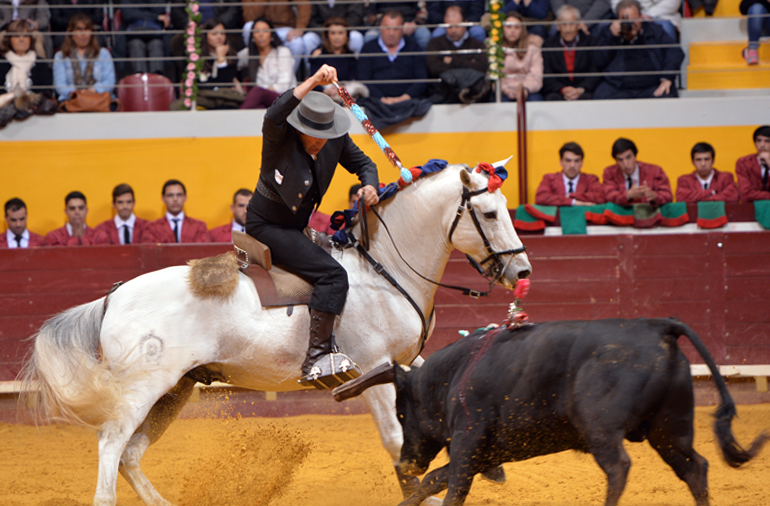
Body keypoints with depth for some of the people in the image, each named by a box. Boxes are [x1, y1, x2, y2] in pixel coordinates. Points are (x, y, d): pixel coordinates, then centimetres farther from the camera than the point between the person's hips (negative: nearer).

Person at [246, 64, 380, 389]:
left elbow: (362, 163, 9)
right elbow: (274, 116, -46)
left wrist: (370, 185, -15)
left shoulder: (335, 140, -5)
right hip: (266, 225, -9)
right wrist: (313, 82, -51)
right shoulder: (279, 137, -23)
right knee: (332, 275, -23)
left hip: (296, 227, 9)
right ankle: (315, 361, -29)